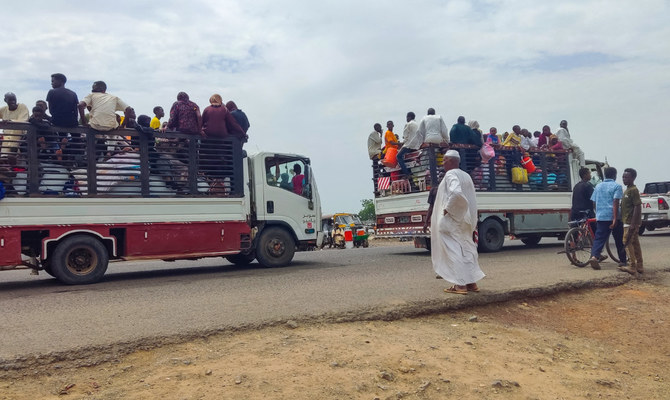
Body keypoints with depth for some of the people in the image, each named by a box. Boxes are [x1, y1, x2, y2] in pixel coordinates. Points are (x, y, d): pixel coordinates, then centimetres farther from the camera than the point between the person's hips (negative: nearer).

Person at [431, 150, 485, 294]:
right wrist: (473, 222, 19)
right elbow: (472, 200, 16)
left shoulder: (450, 174, -12)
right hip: (465, 220, 9)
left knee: (453, 251, -4)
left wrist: (447, 208, -20)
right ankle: (471, 282, 18)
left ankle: (460, 284, -6)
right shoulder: (466, 176, 15)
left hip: (451, 219, -9)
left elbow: (456, 192, -31)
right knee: (466, 250, 14)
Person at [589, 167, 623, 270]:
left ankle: (594, 256, -20)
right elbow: (615, 202, -14)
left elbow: (594, 202, 17)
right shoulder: (616, 186, -3)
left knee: (599, 238, 1)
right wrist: (615, 218, -18)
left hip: (600, 217, 4)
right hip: (612, 216, -4)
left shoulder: (598, 186, 13)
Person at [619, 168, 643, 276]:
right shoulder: (627, 190, 15)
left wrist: (633, 224, -23)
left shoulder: (633, 190, -14)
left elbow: (638, 207, -20)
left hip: (631, 222, -10)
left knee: (628, 243, -9)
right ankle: (640, 267, 17)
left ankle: (633, 267, -7)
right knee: (635, 244, 11)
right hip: (628, 221, 10)